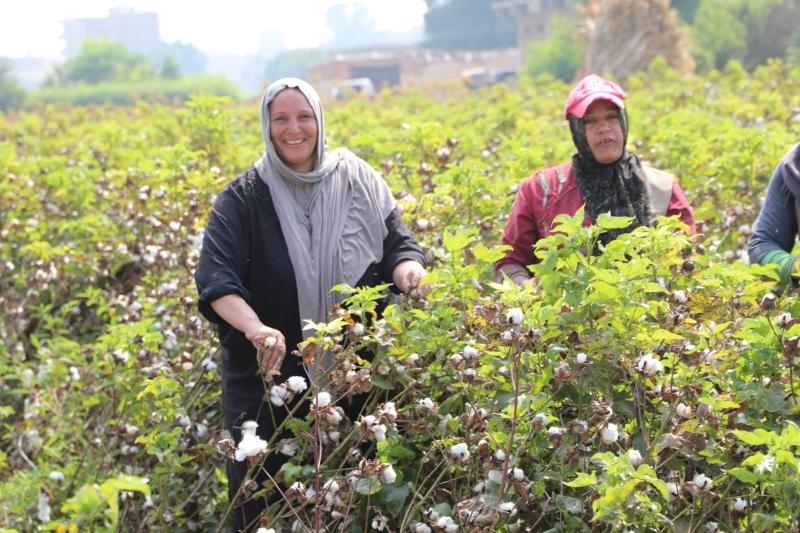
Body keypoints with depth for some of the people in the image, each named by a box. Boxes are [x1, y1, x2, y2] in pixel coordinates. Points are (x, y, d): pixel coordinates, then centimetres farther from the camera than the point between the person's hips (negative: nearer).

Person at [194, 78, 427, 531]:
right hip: (267, 380, -1)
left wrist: (408, 270, -18)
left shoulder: (359, 183, 3)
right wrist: (254, 328, -34)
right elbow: (216, 278, -15)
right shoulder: (242, 199, -4)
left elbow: (399, 243, 7)